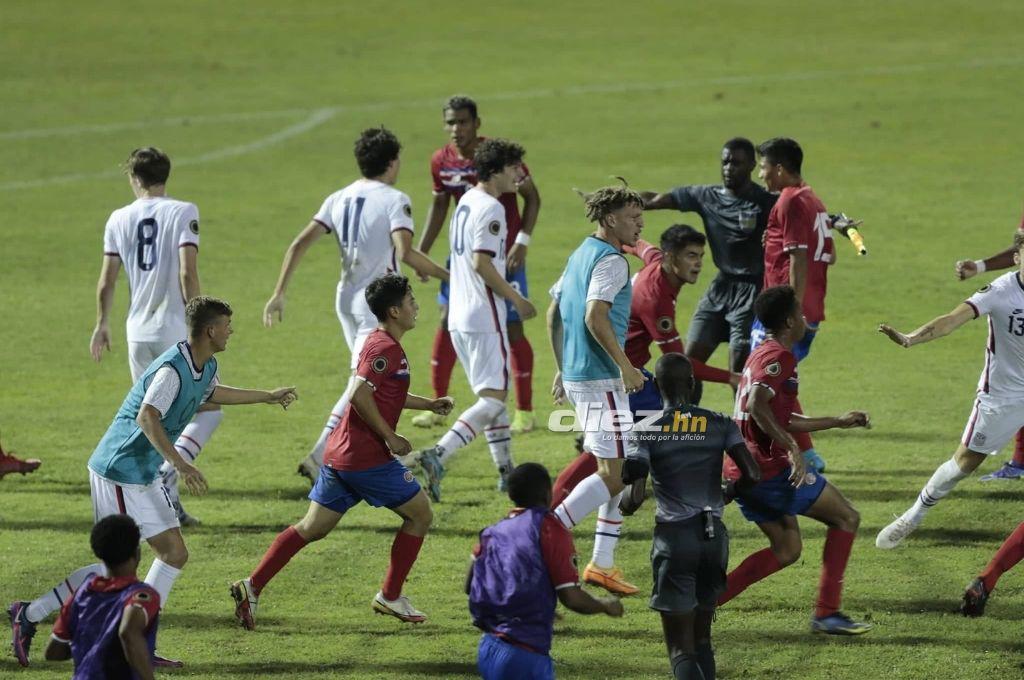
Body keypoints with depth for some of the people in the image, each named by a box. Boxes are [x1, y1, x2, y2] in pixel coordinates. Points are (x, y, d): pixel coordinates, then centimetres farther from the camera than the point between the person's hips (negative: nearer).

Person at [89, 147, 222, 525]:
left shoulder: (119, 219, 5)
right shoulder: (182, 213, -6)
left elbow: (106, 281, 7)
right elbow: (187, 273, -14)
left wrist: (101, 324, 20)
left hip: (138, 333, 4)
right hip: (176, 330, -4)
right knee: (208, 409, 5)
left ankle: (168, 503, 11)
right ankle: (168, 473, -16)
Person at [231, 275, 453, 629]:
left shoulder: (377, 342, 18)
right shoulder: (387, 348, -14)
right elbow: (360, 396, -25)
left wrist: (429, 404, 30)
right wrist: (390, 438, -19)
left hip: (339, 454, 9)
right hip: (369, 458, -9)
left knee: (312, 528, 10)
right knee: (420, 515, 6)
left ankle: (252, 586, 2)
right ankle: (390, 596, 11)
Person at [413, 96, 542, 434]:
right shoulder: (441, 161, -2)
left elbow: (532, 197, -7)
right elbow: (439, 205, 14)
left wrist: (522, 242, -17)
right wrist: (421, 252, 10)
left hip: (504, 254, -5)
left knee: (512, 328, -4)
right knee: (448, 322, 3)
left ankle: (525, 412, 5)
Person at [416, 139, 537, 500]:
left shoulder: (467, 201, 13)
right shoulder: (491, 209, -15)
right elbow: (482, 263, -21)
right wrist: (517, 300, -13)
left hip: (459, 317, 10)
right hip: (484, 318, -10)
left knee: (493, 393, 18)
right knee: (493, 399, -10)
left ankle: (506, 470, 22)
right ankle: (438, 455, -24)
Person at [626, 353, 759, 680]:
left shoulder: (645, 430, -6)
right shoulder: (719, 425, 2)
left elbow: (634, 498, -11)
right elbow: (753, 475, -4)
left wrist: (623, 504, 12)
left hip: (674, 537, -3)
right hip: (715, 536, 3)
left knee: (681, 647, -3)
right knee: (702, 638, 18)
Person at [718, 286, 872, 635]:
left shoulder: (761, 354, 19)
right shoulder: (780, 357, -13)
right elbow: (757, 406, -29)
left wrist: (838, 422, 33)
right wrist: (792, 448, -29)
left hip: (740, 471, 10)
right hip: (768, 469, -10)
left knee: (787, 550, 17)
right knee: (846, 518, 4)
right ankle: (827, 613, 1)